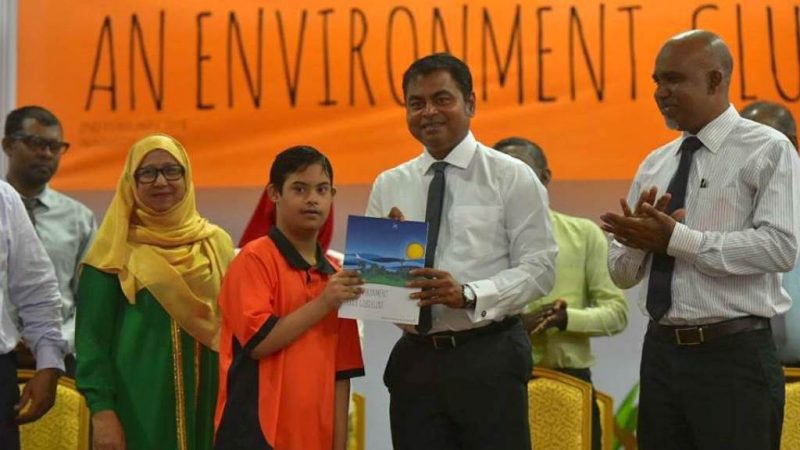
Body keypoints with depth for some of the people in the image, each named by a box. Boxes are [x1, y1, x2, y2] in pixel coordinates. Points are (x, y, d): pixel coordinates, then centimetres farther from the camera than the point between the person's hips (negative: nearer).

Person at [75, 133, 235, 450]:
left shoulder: (216, 242, 7)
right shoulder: (116, 249, -2)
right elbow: (92, 335, -6)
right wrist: (101, 409, -15)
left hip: (205, 402, 3)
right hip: (137, 403, -3)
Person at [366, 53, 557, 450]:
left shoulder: (512, 177, 0)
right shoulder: (388, 186, 10)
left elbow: (538, 267, -6)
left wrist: (469, 294, -20)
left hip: (489, 358, -3)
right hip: (415, 360, 3)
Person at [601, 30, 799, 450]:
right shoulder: (654, 164, 12)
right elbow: (621, 272, 13)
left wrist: (675, 237, -19)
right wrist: (641, 237, -10)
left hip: (734, 356, -5)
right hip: (661, 352, 6)